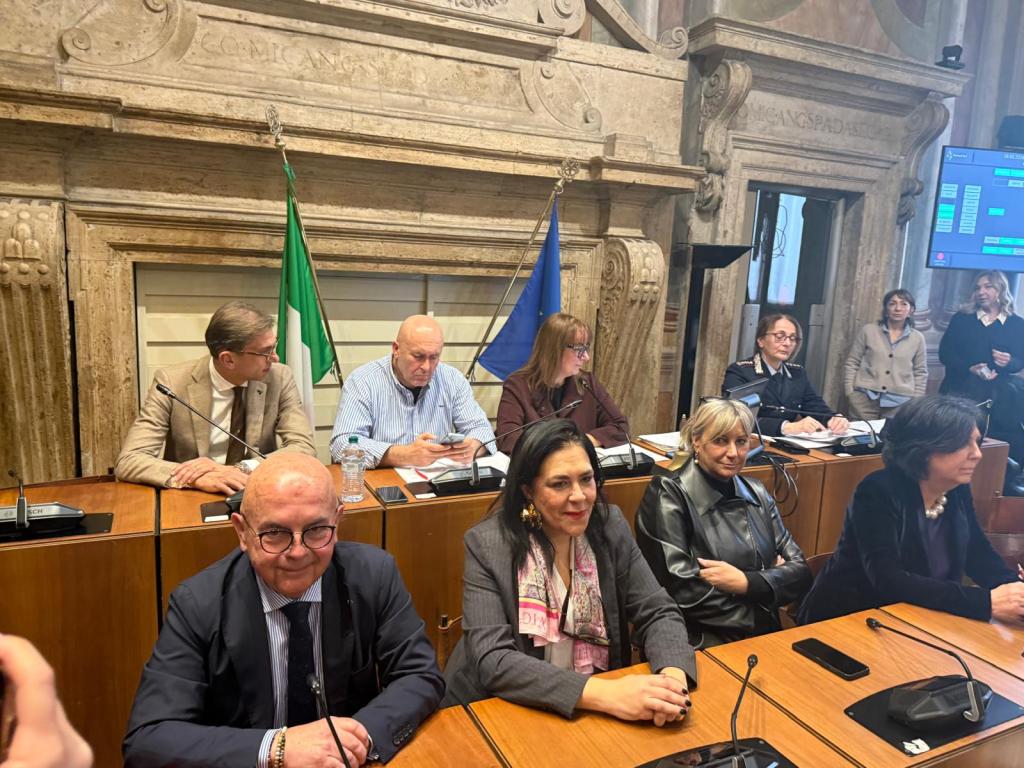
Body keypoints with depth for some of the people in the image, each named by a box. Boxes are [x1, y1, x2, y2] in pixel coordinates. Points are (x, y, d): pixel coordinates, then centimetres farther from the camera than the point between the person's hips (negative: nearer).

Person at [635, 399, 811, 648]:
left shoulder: (757, 493, 12)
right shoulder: (668, 495, -7)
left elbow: (800, 571, 8)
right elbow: (681, 593, -14)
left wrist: (746, 582, -11)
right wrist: (771, 578, -5)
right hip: (700, 644, -6)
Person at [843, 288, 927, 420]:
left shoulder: (917, 338, 8)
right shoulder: (868, 330, 4)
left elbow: (920, 373, 13)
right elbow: (851, 363, 5)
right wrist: (850, 393, -2)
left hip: (899, 402, 1)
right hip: (866, 398, -1)